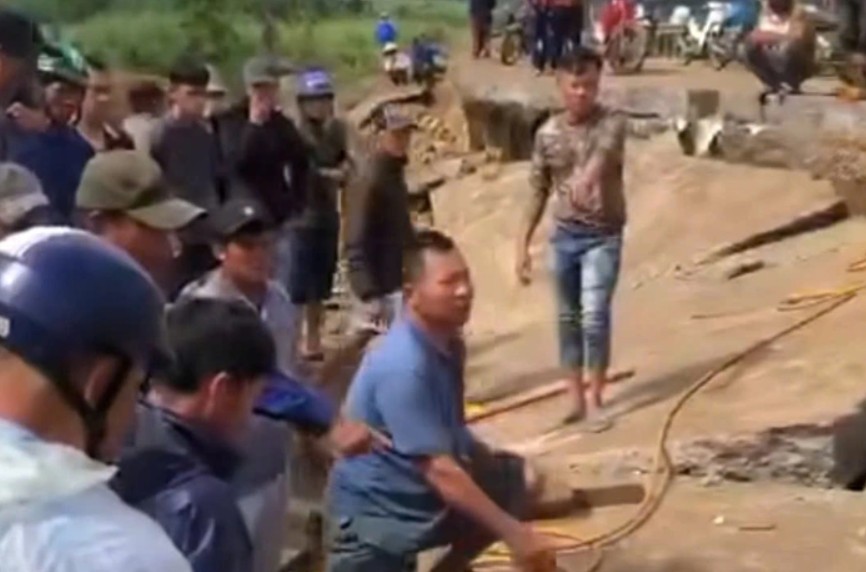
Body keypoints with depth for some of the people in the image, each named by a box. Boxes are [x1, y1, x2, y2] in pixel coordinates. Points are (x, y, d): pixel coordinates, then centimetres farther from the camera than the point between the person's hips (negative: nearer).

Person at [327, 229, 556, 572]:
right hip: (375, 511, -8)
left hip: (426, 494, 9)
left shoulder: (448, 343, 1)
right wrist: (514, 534, -31)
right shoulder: (402, 366, -29)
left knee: (518, 483, -2)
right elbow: (440, 471, -31)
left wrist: (493, 464, 2)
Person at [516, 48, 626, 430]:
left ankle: (597, 402, 3)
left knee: (594, 317, -12)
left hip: (603, 236, -4)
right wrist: (523, 244, 5)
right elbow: (539, 192, 8)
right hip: (564, 235, 4)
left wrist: (587, 177, -58)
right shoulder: (548, 133, 1)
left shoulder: (612, 122, -11)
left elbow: (603, 153, -35)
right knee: (568, 319, 11)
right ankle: (576, 399, 23)